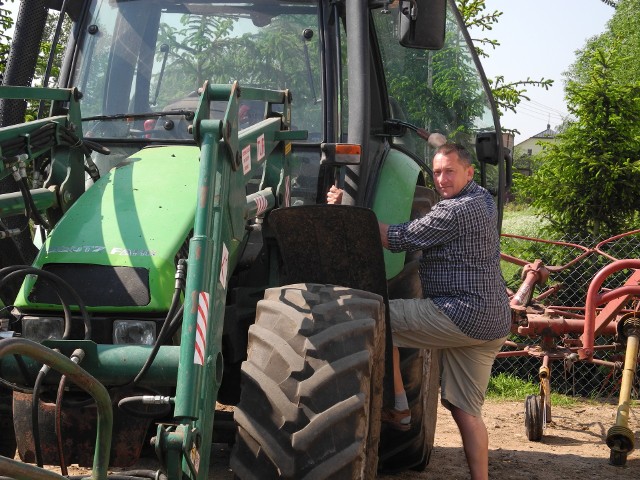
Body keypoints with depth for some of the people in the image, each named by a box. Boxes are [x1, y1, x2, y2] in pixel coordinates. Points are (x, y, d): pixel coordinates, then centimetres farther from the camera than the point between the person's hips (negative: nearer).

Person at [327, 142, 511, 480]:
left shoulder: (457, 210, -15)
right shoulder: (482, 199, 16)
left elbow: (399, 240, -16)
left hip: (463, 317, -11)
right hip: (491, 324, 11)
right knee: (465, 410, 10)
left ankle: (398, 408, -2)